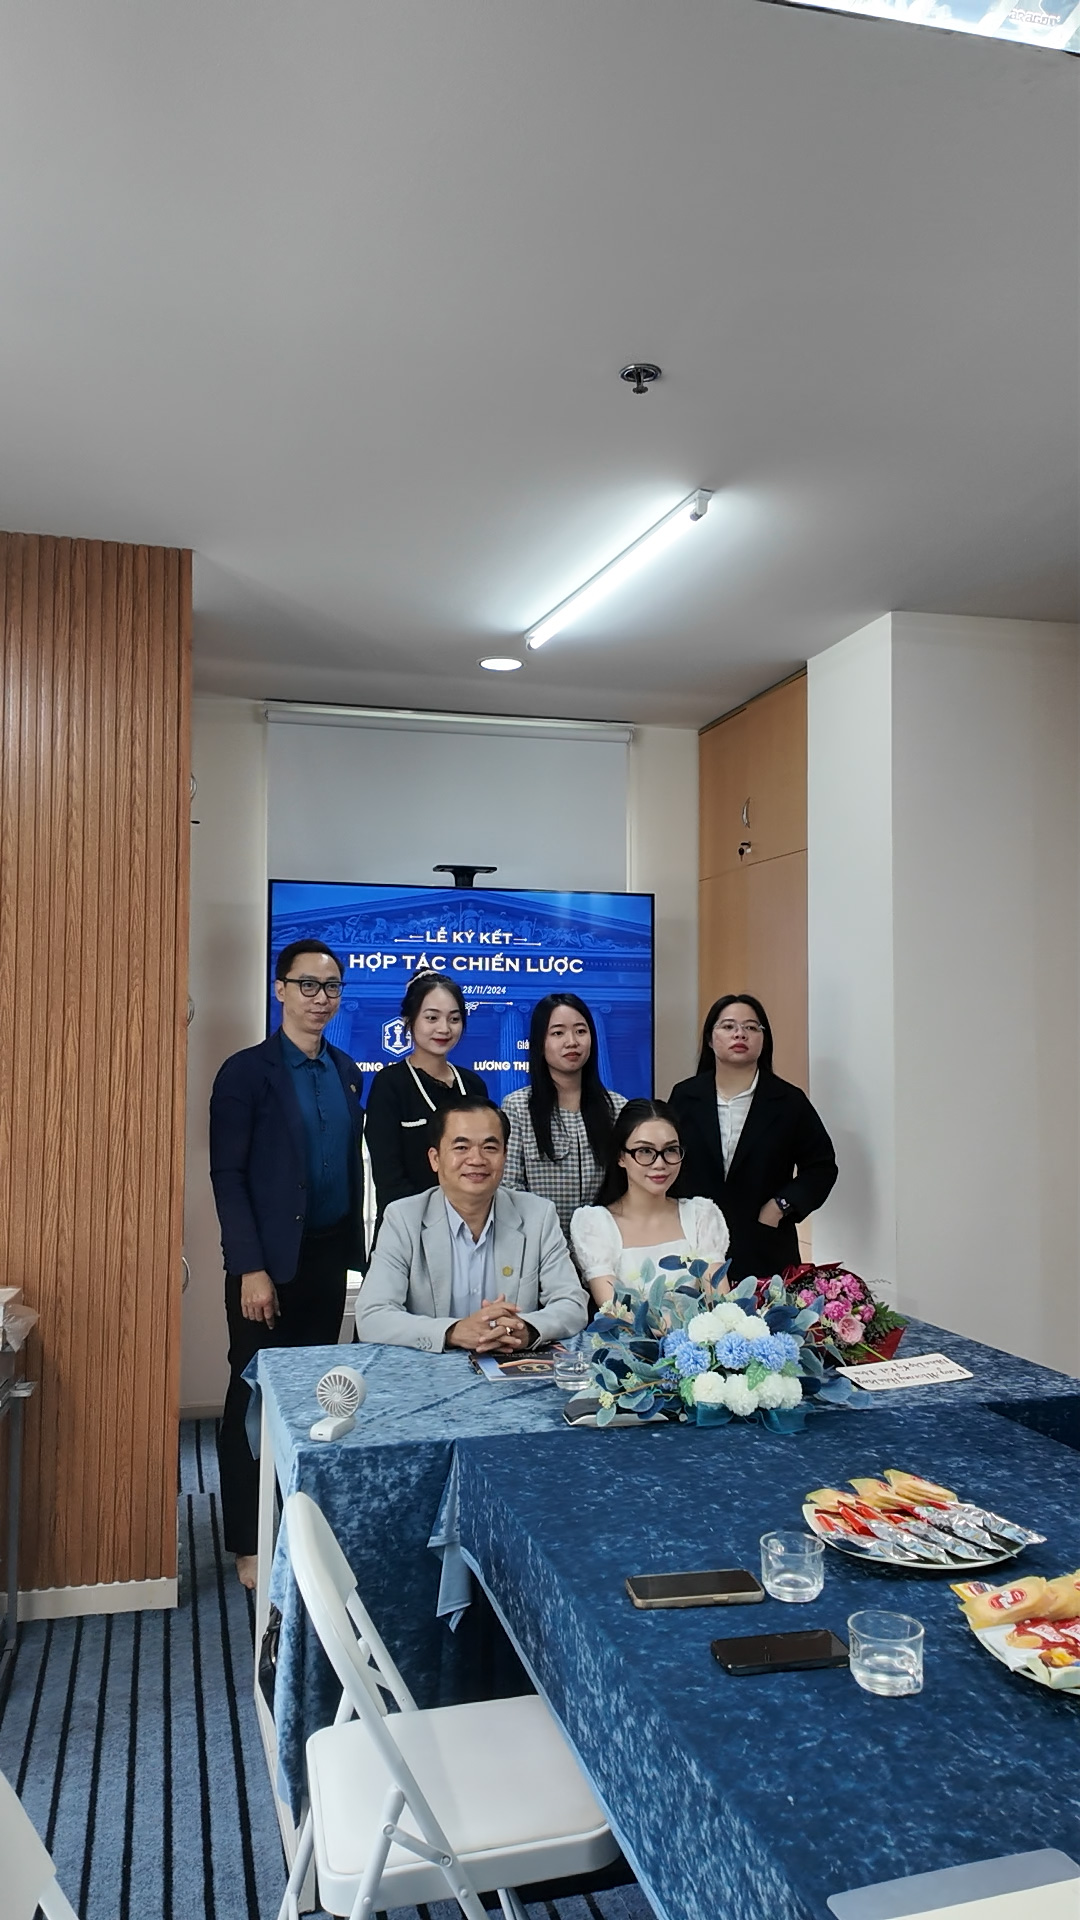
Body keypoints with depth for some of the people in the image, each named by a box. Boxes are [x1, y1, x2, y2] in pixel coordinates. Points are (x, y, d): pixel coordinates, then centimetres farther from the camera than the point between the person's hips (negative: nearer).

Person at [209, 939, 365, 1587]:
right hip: (271, 1262, -5)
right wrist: (251, 1268, -16)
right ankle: (249, 1543, 17)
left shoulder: (346, 1072, 9)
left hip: (328, 1257, 5)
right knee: (254, 1398, 4)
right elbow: (228, 1176, -11)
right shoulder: (247, 1071, -8)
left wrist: (355, 1253, 11)